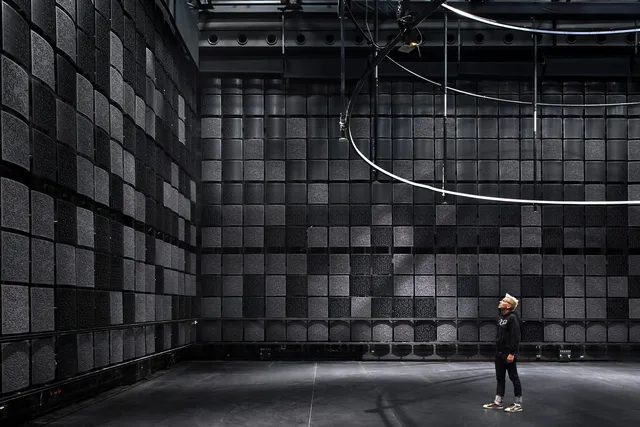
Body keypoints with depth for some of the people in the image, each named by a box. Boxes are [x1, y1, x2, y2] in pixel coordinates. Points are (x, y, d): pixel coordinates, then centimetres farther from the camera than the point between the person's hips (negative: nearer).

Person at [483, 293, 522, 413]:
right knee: (500, 377, 13)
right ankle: (498, 402, 20)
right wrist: (498, 350, 15)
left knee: (514, 377, 1)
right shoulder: (501, 317, 12)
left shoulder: (512, 318, -15)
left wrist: (512, 353, -22)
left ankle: (518, 404, 9)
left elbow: (515, 337, -20)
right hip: (499, 353, 9)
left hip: (508, 354, -9)